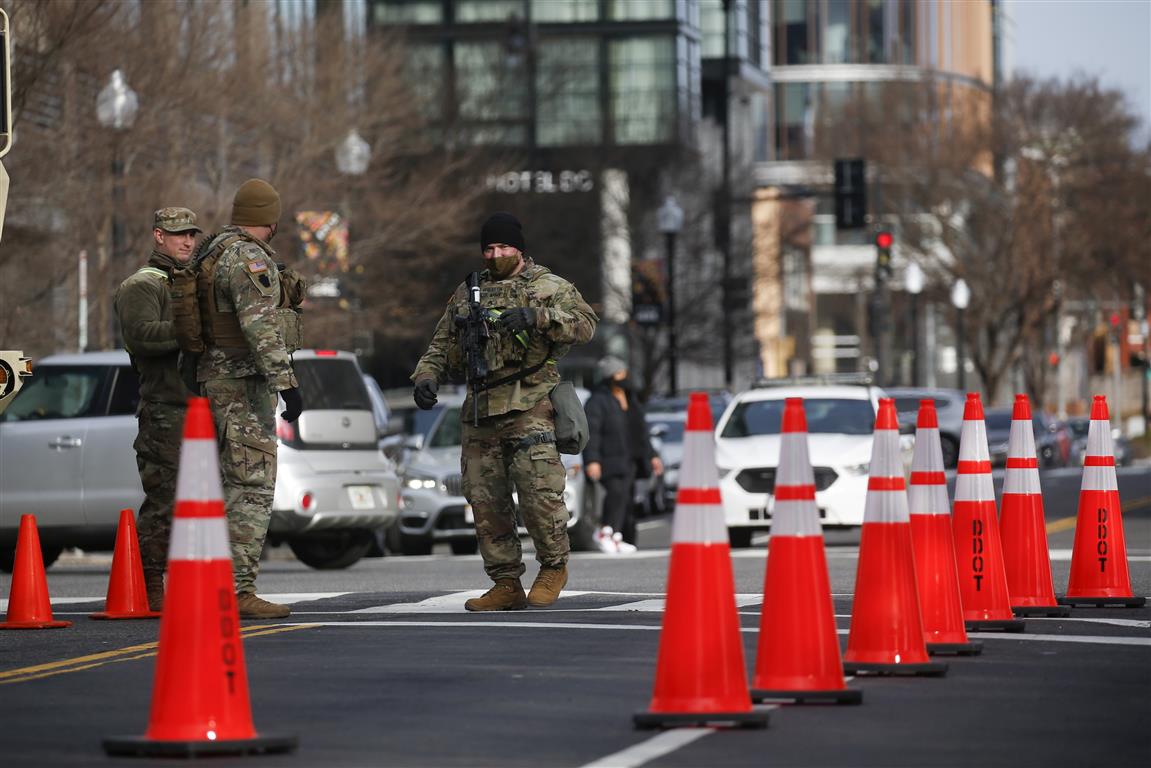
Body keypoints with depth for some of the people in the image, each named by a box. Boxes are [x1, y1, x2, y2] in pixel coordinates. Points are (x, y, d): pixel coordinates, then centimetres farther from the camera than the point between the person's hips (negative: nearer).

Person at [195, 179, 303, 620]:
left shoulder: (211, 253, 15)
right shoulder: (248, 259, -15)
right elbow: (260, 327, -25)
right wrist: (286, 382, -27)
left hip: (214, 380, 10)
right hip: (243, 383, -10)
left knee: (230, 487, 15)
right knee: (252, 489, -11)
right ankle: (240, 592, -15)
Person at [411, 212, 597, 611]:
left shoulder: (549, 286, 5)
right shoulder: (467, 294, 20)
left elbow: (585, 324, -10)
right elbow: (443, 345, 24)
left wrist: (536, 316, -23)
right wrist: (427, 376, 5)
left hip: (531, 406, -5)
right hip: (480, 413, 5)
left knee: (539, 490, -16)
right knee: (485, 501, 3)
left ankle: (554, 567, 6)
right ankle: (507, 585, 11)